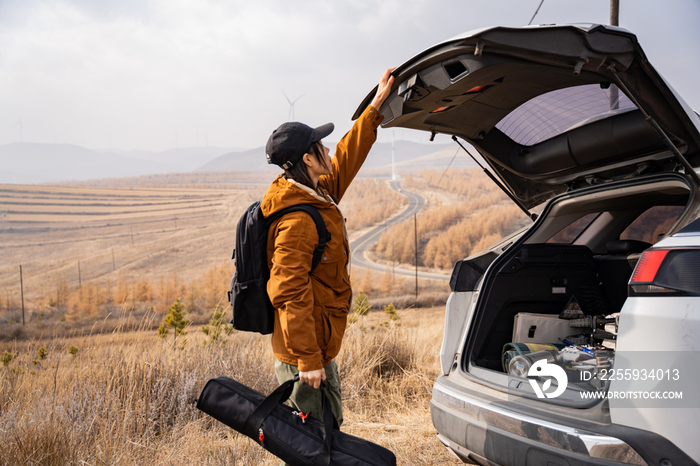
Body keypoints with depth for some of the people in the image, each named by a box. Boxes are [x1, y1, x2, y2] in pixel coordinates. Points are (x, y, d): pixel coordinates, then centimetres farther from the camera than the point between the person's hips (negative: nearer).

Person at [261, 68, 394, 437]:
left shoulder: (319, 195, 6)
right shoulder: (297, 221, -24)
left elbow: (347, 158, 21)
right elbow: (289, 294, -27)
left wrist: (376, 108, 23)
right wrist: (307, 359, -25)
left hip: (319, 348, 10)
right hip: (303, 356, -10)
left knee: (329, 427, 21)